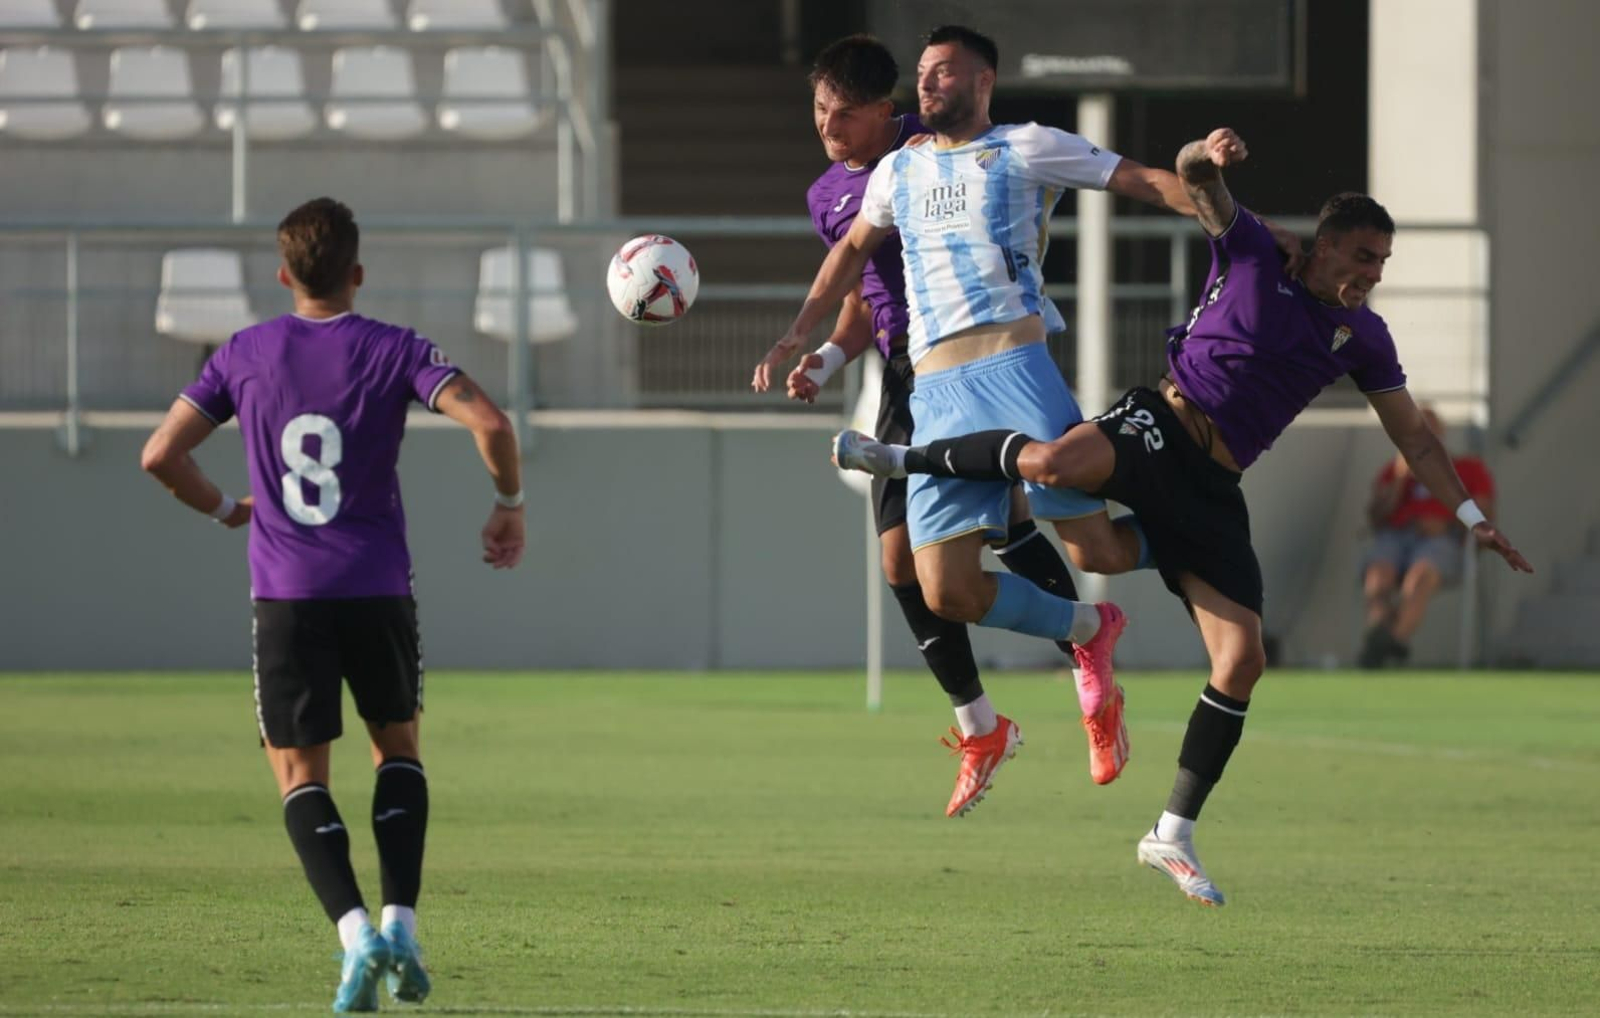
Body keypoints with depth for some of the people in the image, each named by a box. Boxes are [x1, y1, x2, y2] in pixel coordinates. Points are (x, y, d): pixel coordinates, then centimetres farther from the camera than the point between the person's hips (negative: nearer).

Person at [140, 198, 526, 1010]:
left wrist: (223, 510, 19)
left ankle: (354, 932, -16)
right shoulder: (393, 352, -2)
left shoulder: (243, 356, 3)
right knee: (398, 747, 20)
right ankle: (400, 923, 5)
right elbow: (489, 422, -15)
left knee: (298, 774, 5)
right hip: (379, 590, 0)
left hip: (285, 595, 0)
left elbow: (161, 454, 1)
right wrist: (509, 507, 2)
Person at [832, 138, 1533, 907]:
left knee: (1242, 659, -8)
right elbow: (1194, 180, -8)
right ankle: (906, 460, -12)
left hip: (1212, 489, 5)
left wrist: (1472, 518, 17)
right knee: (1058, 460, -39)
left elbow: (1413, 437, 21)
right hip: (1158, 428, -5)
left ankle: (1173, 837, 4)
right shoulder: (1252, 254, 3)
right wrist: (1206, 156, -32)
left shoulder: (1360, 336, 14)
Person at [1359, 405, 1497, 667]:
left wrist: (1448, 526, -7)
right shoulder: (1392, 471, 33)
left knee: (1419, 578, -41)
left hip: (1443, 540, -2)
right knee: (1377, 576, -38)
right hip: (1393, 540, 2)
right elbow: (1375, 516, 17)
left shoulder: (1470, 469, 27)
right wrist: (1400, 478, 3)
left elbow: (1484, 515, 12)